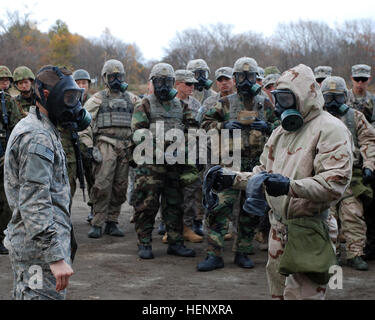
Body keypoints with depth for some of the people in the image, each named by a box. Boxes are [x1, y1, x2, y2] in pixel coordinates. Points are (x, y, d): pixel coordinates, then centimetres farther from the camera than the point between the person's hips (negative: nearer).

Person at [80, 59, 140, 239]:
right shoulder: (97, 100, 7)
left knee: (120, 187, 4)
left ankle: (112, 223, 13)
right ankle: (97, 224, -6)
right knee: (102, 185, -12)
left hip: (125, 148, 3)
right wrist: (89, 147, -8)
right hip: (105, 145, -3)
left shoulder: (132, 100, 16)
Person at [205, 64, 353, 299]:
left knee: (302, 293, -7)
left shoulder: (330, 130, -12)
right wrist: (233, 178, 7)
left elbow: (335, 183, -23)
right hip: (279, 227, 8)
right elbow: (265, 172, 23)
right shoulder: (281, 131, 17)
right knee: (279, 291, 17)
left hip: (307, 231, -8)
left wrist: (290, 186, -33)